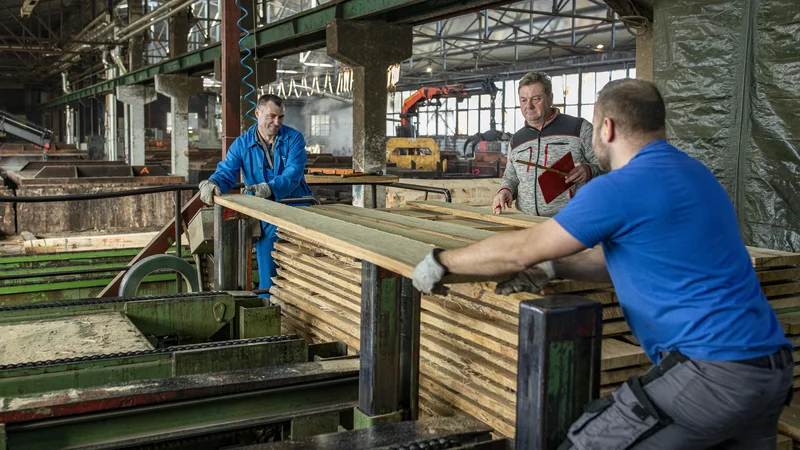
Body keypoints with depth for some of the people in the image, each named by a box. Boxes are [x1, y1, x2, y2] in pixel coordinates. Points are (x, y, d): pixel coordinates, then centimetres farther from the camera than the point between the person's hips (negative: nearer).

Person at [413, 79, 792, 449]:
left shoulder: (621, 188, -14)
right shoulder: (693, 172, 14)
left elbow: (519, 251, -8)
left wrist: (440, 262, 6)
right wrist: (552, 268, 14)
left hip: (714, 372, -9)